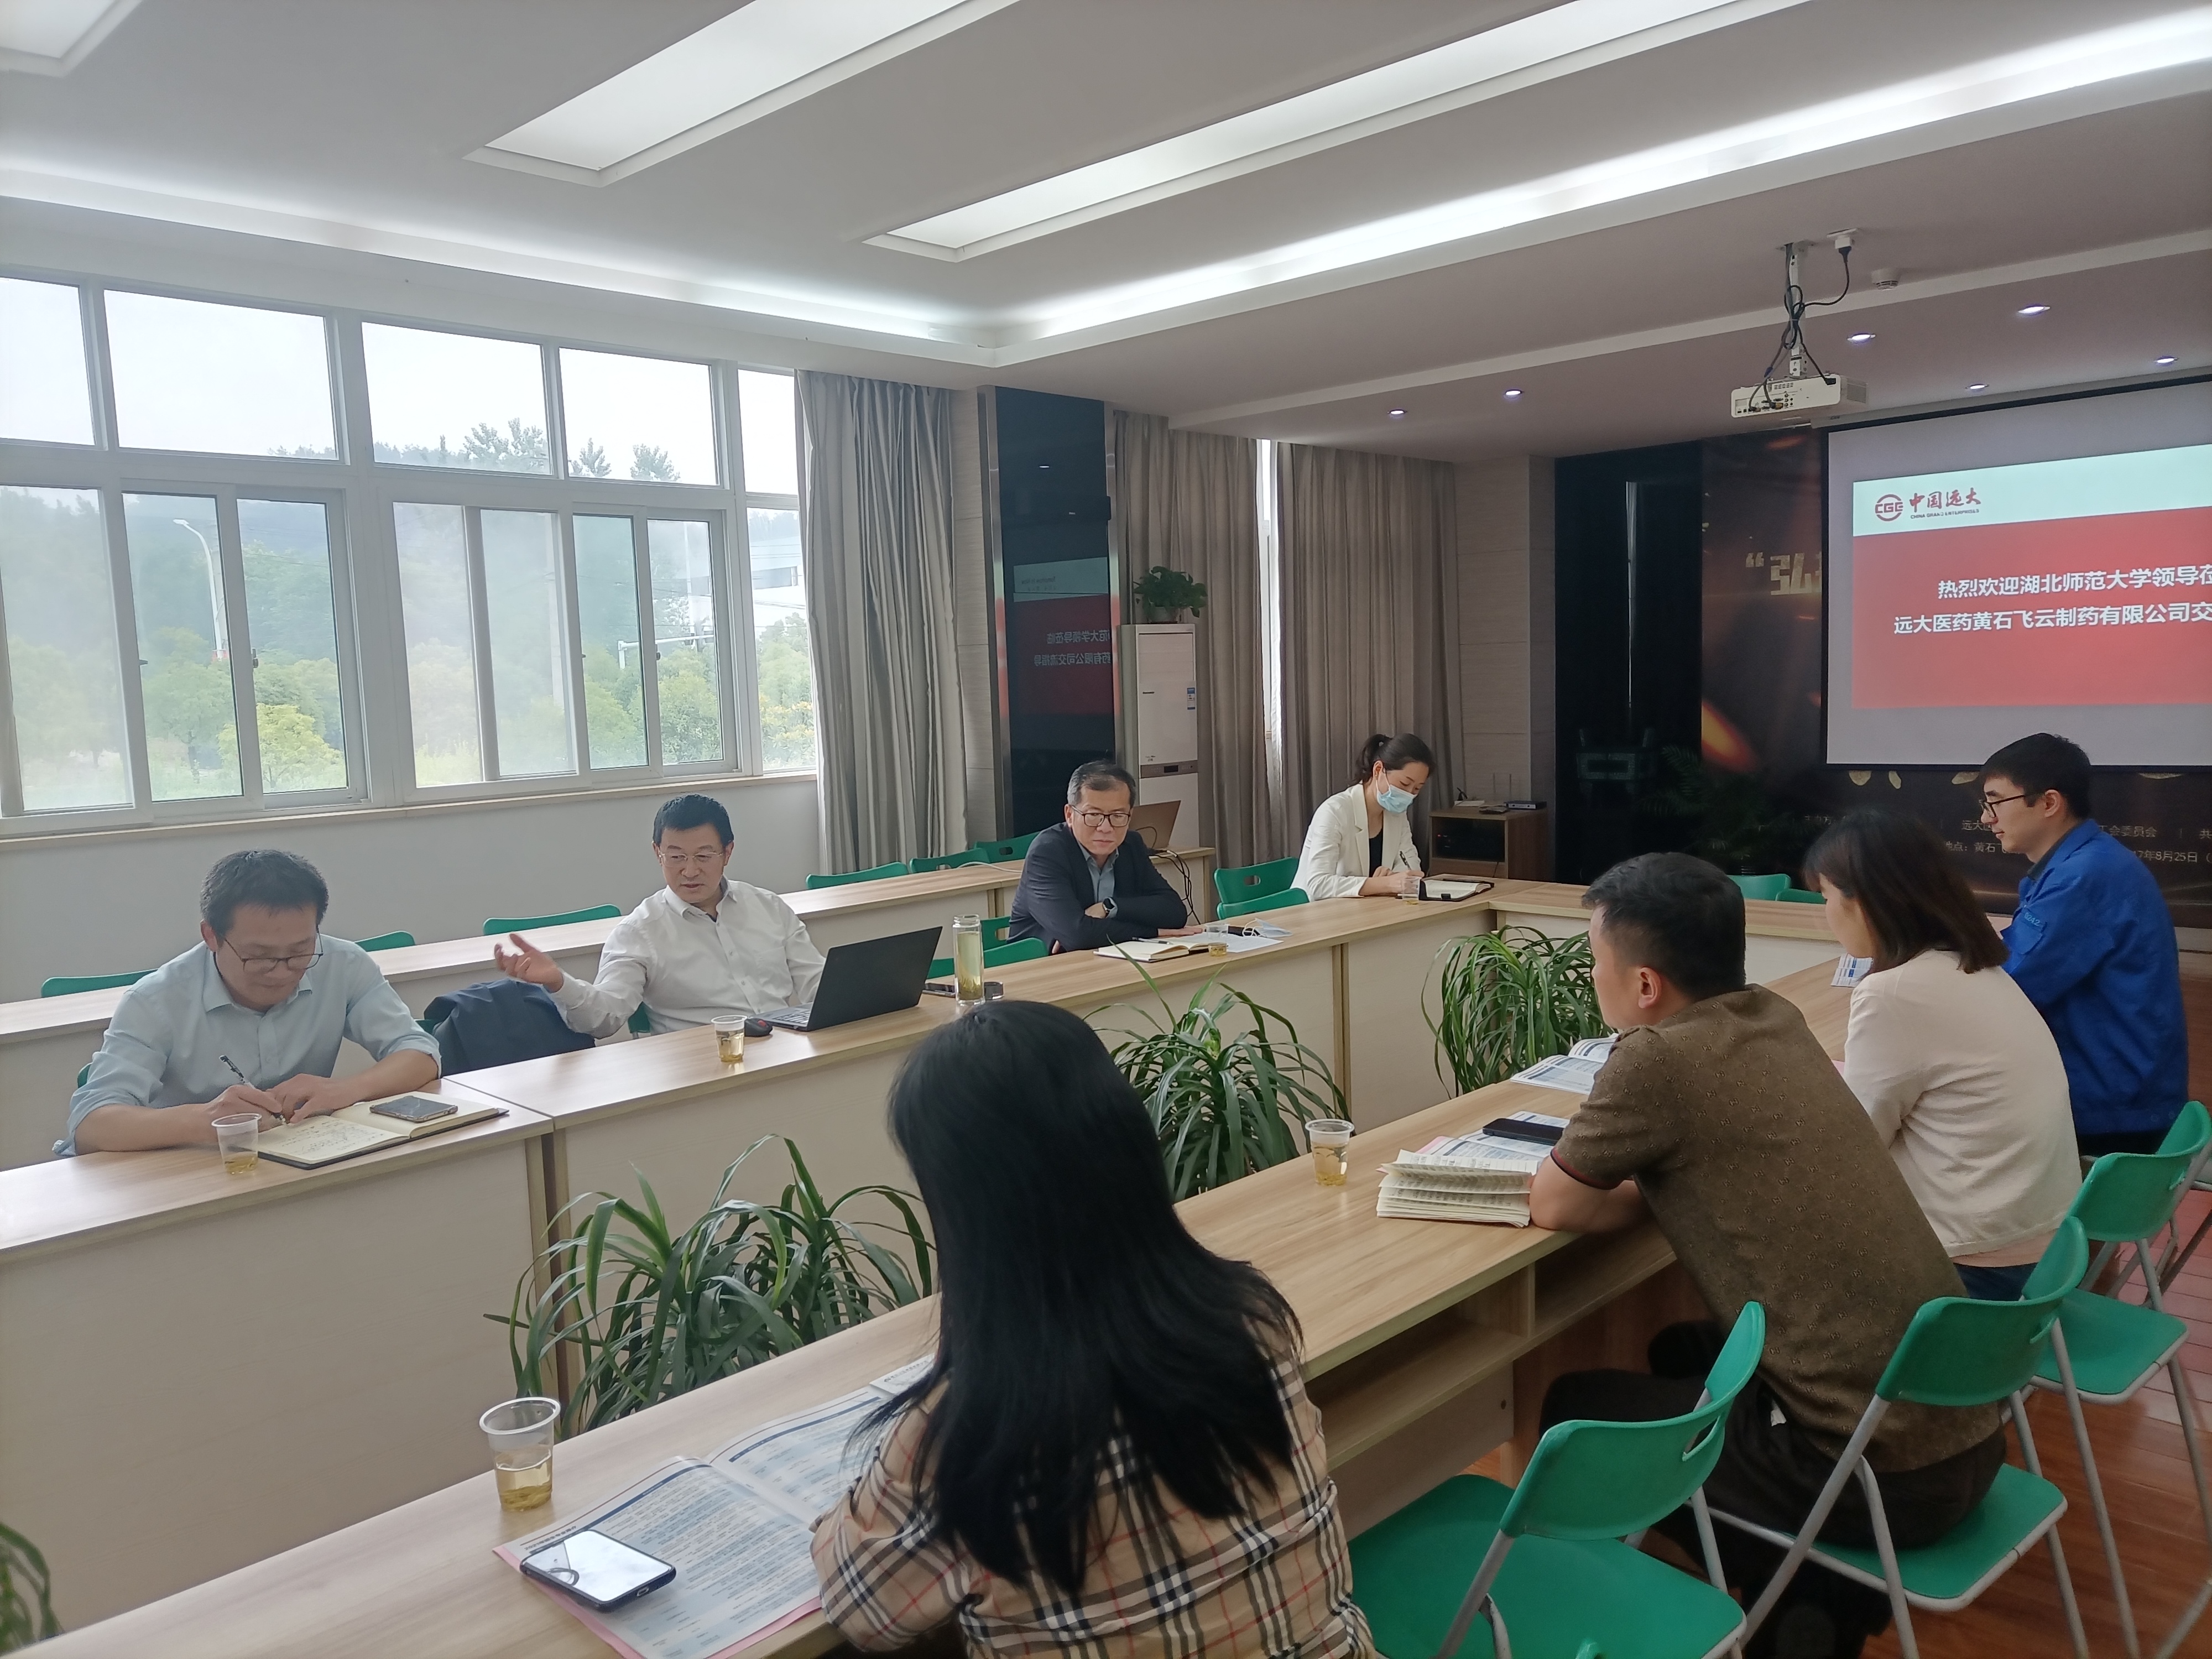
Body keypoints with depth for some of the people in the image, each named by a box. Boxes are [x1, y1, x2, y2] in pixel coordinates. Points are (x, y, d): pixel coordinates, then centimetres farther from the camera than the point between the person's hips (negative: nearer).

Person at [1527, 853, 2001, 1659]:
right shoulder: (1776, 1020, 4)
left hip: (1883, 1468, -8)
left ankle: (1806, 1591, 14)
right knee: (1684, 1352, 29)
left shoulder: (1659, 1060, -18)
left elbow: (1551, 1205, -6)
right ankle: (1827, 1576, 25)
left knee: (1574, 1408, 12)